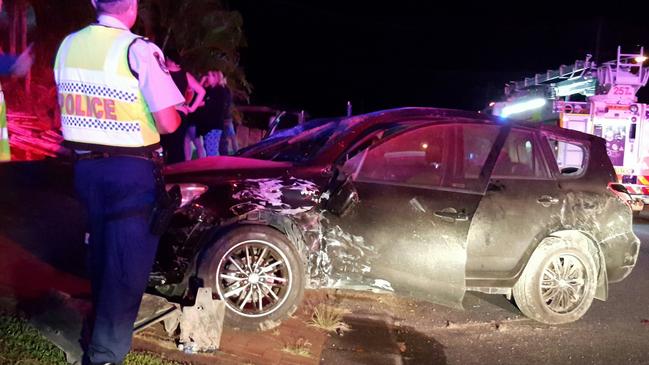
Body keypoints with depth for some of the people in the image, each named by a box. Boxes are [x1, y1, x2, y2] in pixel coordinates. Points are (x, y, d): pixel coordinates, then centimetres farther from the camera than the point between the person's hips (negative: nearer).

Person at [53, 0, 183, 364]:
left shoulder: (68, 46, 3)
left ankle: (102, 326, 41)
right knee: (128, 264, 3)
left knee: (102, 254, 23)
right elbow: (168, 123, -18)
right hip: (132, 170, -7)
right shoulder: (139, 50, -16)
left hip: (86, 166, 7)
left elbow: (73, 106, 13)